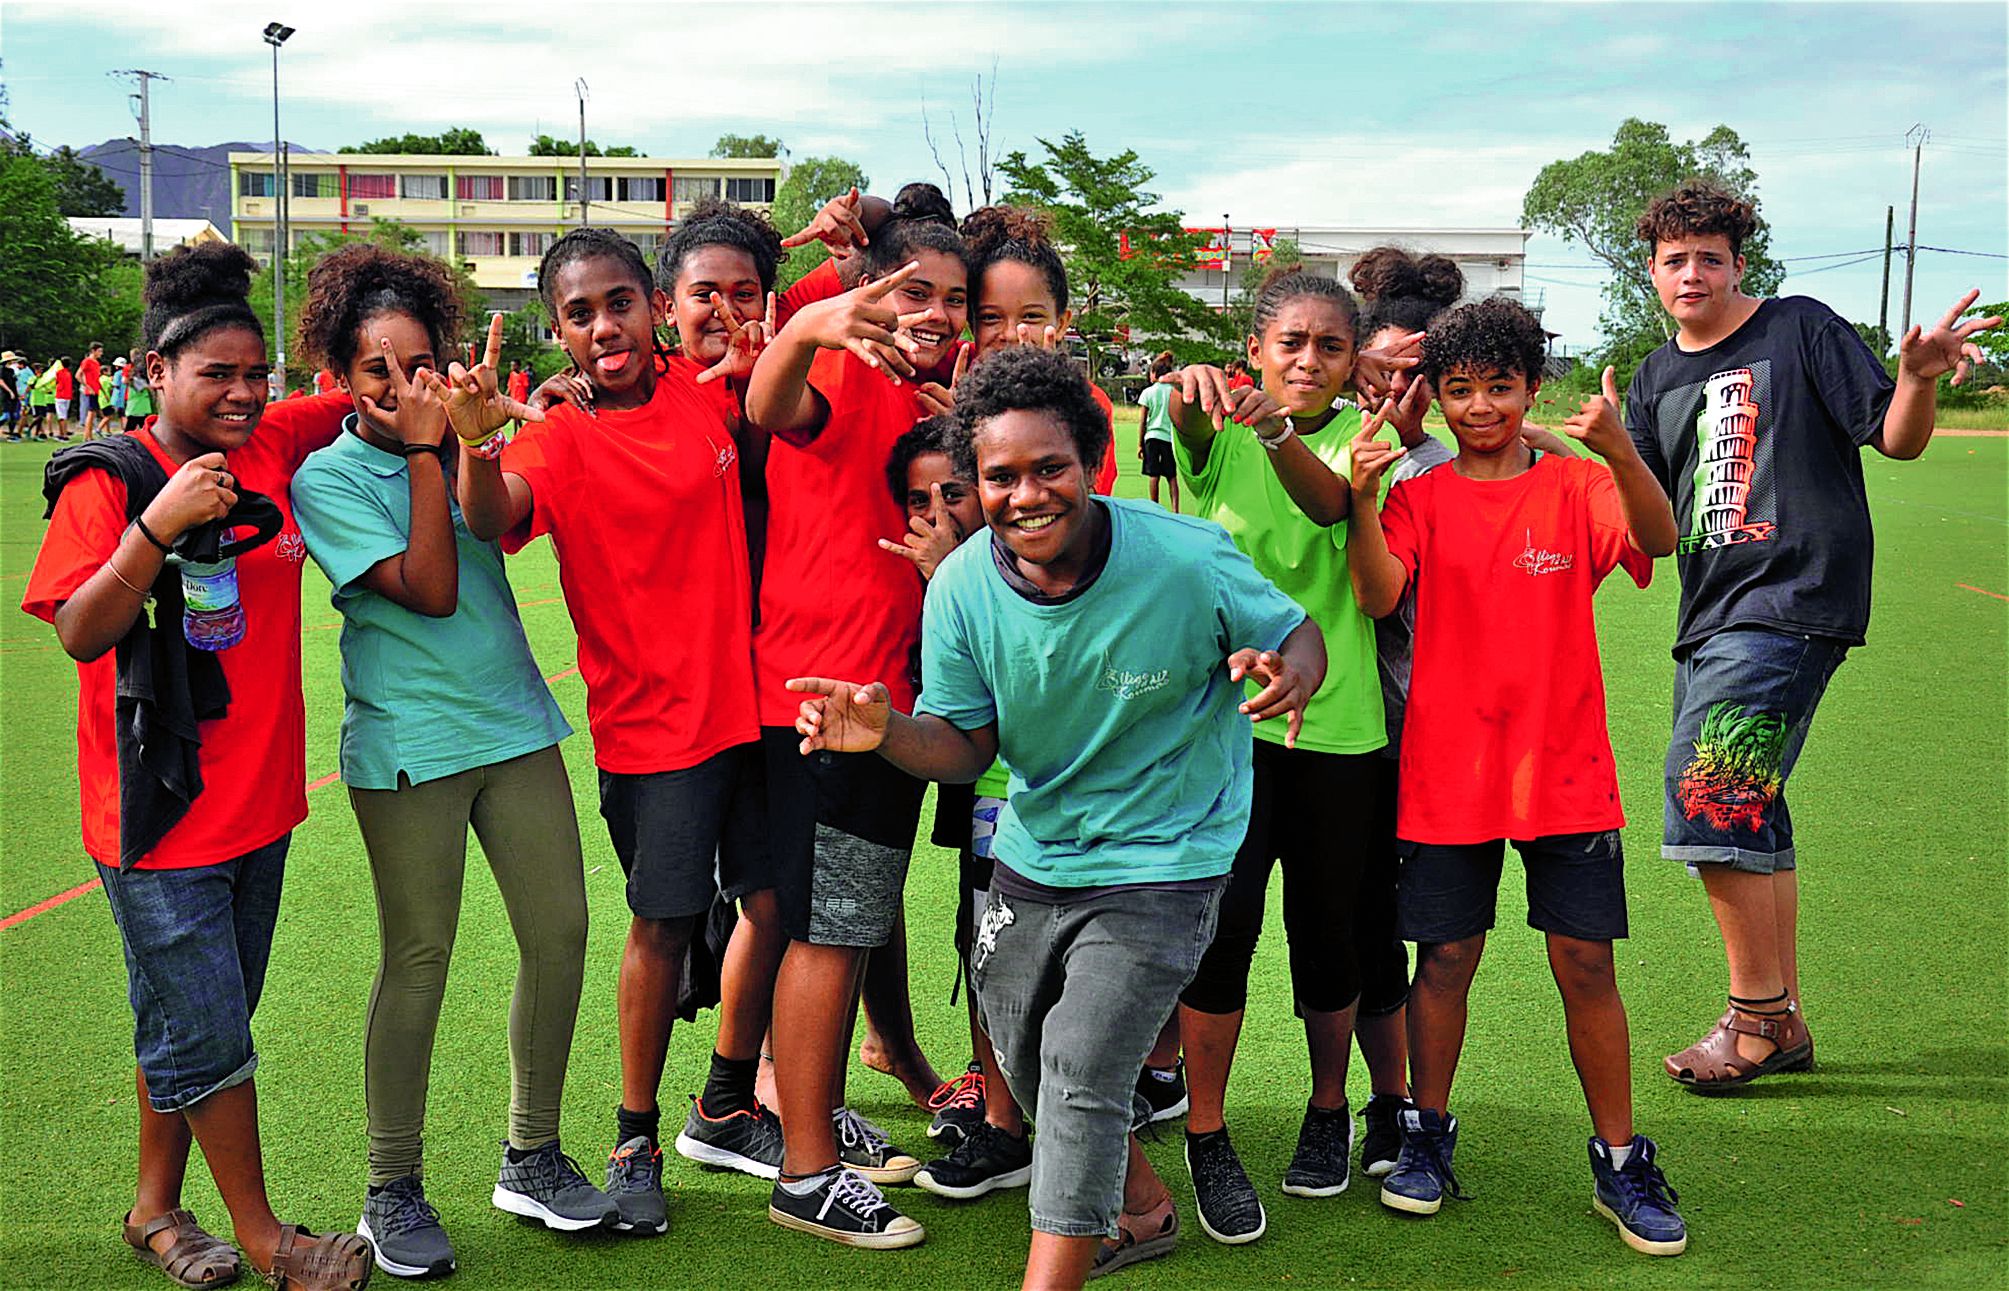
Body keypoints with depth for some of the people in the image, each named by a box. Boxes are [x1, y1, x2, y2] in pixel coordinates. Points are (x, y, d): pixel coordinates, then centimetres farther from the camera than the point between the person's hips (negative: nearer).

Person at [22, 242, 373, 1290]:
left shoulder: (269, 448, 5)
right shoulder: (107, 482, -12)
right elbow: (80, 632, -20)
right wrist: (160, 526, -30)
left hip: (258, 800, 6)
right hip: (161, 810, -6)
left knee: (187, 1021, 18)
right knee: (205, 1031, 1)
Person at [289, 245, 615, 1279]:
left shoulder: (462, 442, 11)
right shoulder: (329, 477, -5)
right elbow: (428, 590, -15)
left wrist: (480, 430, -5)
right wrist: (424, 452, -13)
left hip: (515, 723, 5)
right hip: (409, 741, -5)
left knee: (559, 930, 4)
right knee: (418, 958, 1)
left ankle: (532, 1157, 21)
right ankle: (392, 1190, 17)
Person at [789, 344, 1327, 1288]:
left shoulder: (1187, 560, -23)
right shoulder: (961, 589, -14)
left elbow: (1298, 635, -8)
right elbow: (965, 744, -8)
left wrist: (1287, 676, -32)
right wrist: (888, 731, -30)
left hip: (1160, 865, -5)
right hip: (1032, 856, 5)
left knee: (1081, 1080, -14)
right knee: (1026, 1062, 20)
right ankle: (1142, 1208, 48)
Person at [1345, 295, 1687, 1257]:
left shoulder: (1576, 486, 1)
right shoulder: (1420, 496, 3)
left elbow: (1657, 539, -18)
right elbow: (1379, 594, -12)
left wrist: (1617, 450, -36)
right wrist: (1361, 497, -28)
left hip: (1564, 768, 0)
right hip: (1448, 769, 1)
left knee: (1585, 961, 2)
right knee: (1446, 957, 7)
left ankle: (1620, 1162, 16)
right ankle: (1426, 1135, 26)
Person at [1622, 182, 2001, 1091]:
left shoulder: (1801, 330, 0)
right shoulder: (1657, 380, 16)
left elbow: (1898, 440, -3)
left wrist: (1918, 379, -23)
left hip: (1795, 596, -7)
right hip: (1712, 611, 7)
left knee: (1707, 787, -17)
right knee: (1745, 812, 10)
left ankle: (1757, 1014, -4)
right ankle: (1781, 1023, 22)